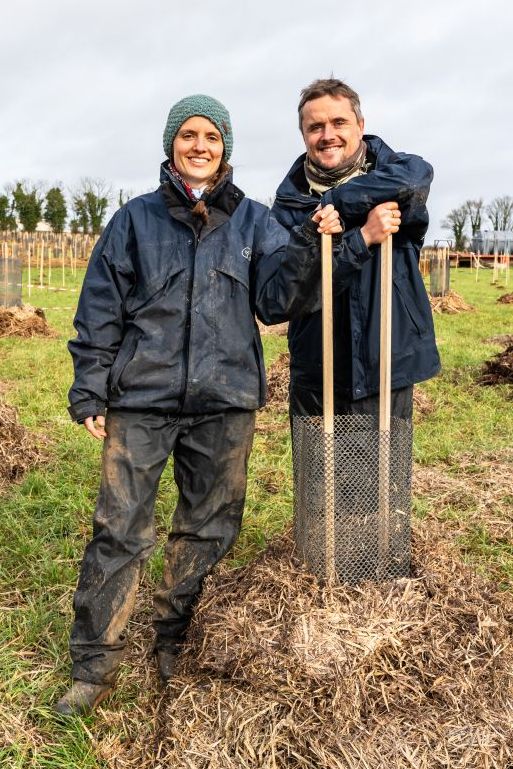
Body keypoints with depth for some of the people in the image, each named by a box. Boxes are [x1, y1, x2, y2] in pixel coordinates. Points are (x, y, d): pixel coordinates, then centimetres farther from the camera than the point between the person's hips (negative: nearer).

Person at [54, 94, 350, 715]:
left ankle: (175, 642, 33)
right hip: (141, 399, -1)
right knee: (119, 530, -1)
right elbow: (100, 313, 5)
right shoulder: (136, 219, 5)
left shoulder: (253, 221, 9)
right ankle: (95, 664, 16)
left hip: (227, 400, 2)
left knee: (207, 529, 12)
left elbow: (275, 301, 1)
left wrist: (310, 246, -13)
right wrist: (89, 392, 0)